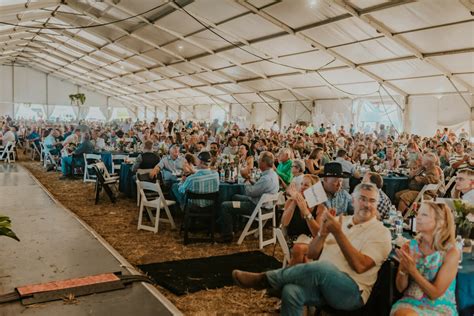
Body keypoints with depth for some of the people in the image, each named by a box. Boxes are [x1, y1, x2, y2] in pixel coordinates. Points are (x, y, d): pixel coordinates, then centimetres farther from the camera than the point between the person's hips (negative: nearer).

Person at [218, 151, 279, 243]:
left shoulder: (266, 178, -30)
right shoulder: (273, 173, 2)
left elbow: (250, 192, -24)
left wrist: (247, 183, -7)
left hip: (256, 207, -11)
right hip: (262, 202, 11)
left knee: (225, 206, -8)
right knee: (235, 197, 29)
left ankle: (227, 235, 4)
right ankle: (223, 222, 37)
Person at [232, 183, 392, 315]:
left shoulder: (381, 233, 0)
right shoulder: (340, 221, 15)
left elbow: (359, 266, -15)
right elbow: (312, 254, 11)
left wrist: (338, 233, -17)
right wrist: (323, 232, -7)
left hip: (352, 291, -4)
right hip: (322, 283, 5)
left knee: (322, 267, -35)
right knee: (291, 291, -29)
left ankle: (265, 279, -17)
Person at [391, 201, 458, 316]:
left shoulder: (451, 253, -11)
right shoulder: (409, 246, -1)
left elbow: (435, 293, -11)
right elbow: (401, 288, 3)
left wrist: (412, 270, -22)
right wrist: (403, 269, -17)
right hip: (411, 302, 3)